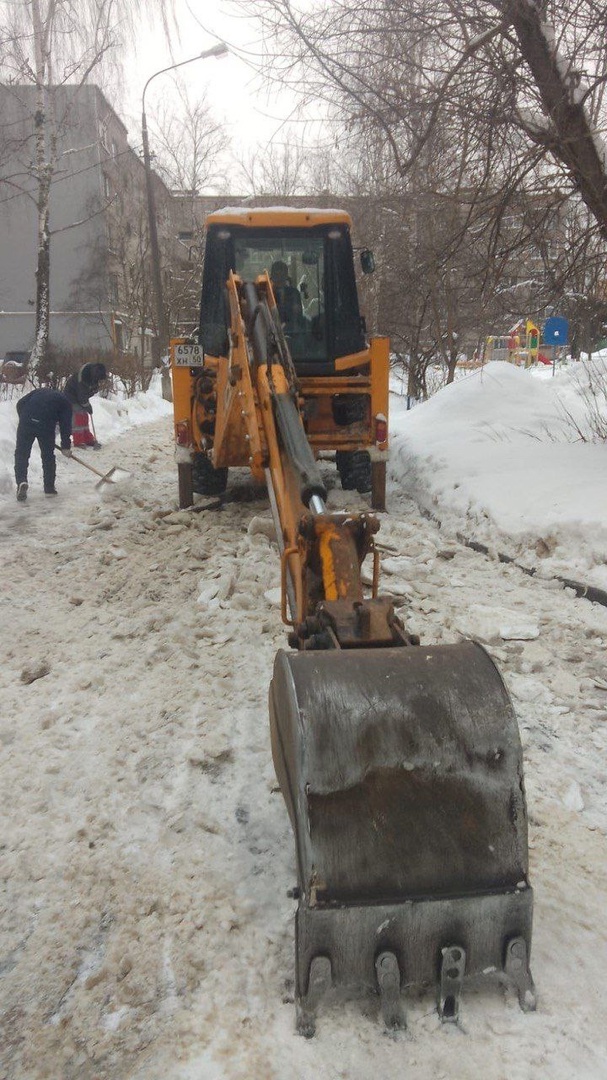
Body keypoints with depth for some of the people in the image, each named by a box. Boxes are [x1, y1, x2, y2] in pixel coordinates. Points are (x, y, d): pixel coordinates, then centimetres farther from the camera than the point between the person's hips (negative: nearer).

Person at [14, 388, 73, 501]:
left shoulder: (39, 391, 29)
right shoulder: (65, 402, 19)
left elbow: (20, 404, 17)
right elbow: (65, 425, 10)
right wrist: (66, 447, 11)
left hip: (26, 423, 2)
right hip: (46, 426, -1)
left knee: (21, 454, 8)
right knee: (48, 455, 14)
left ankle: (21, 481, -12)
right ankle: (49, 487, 21)